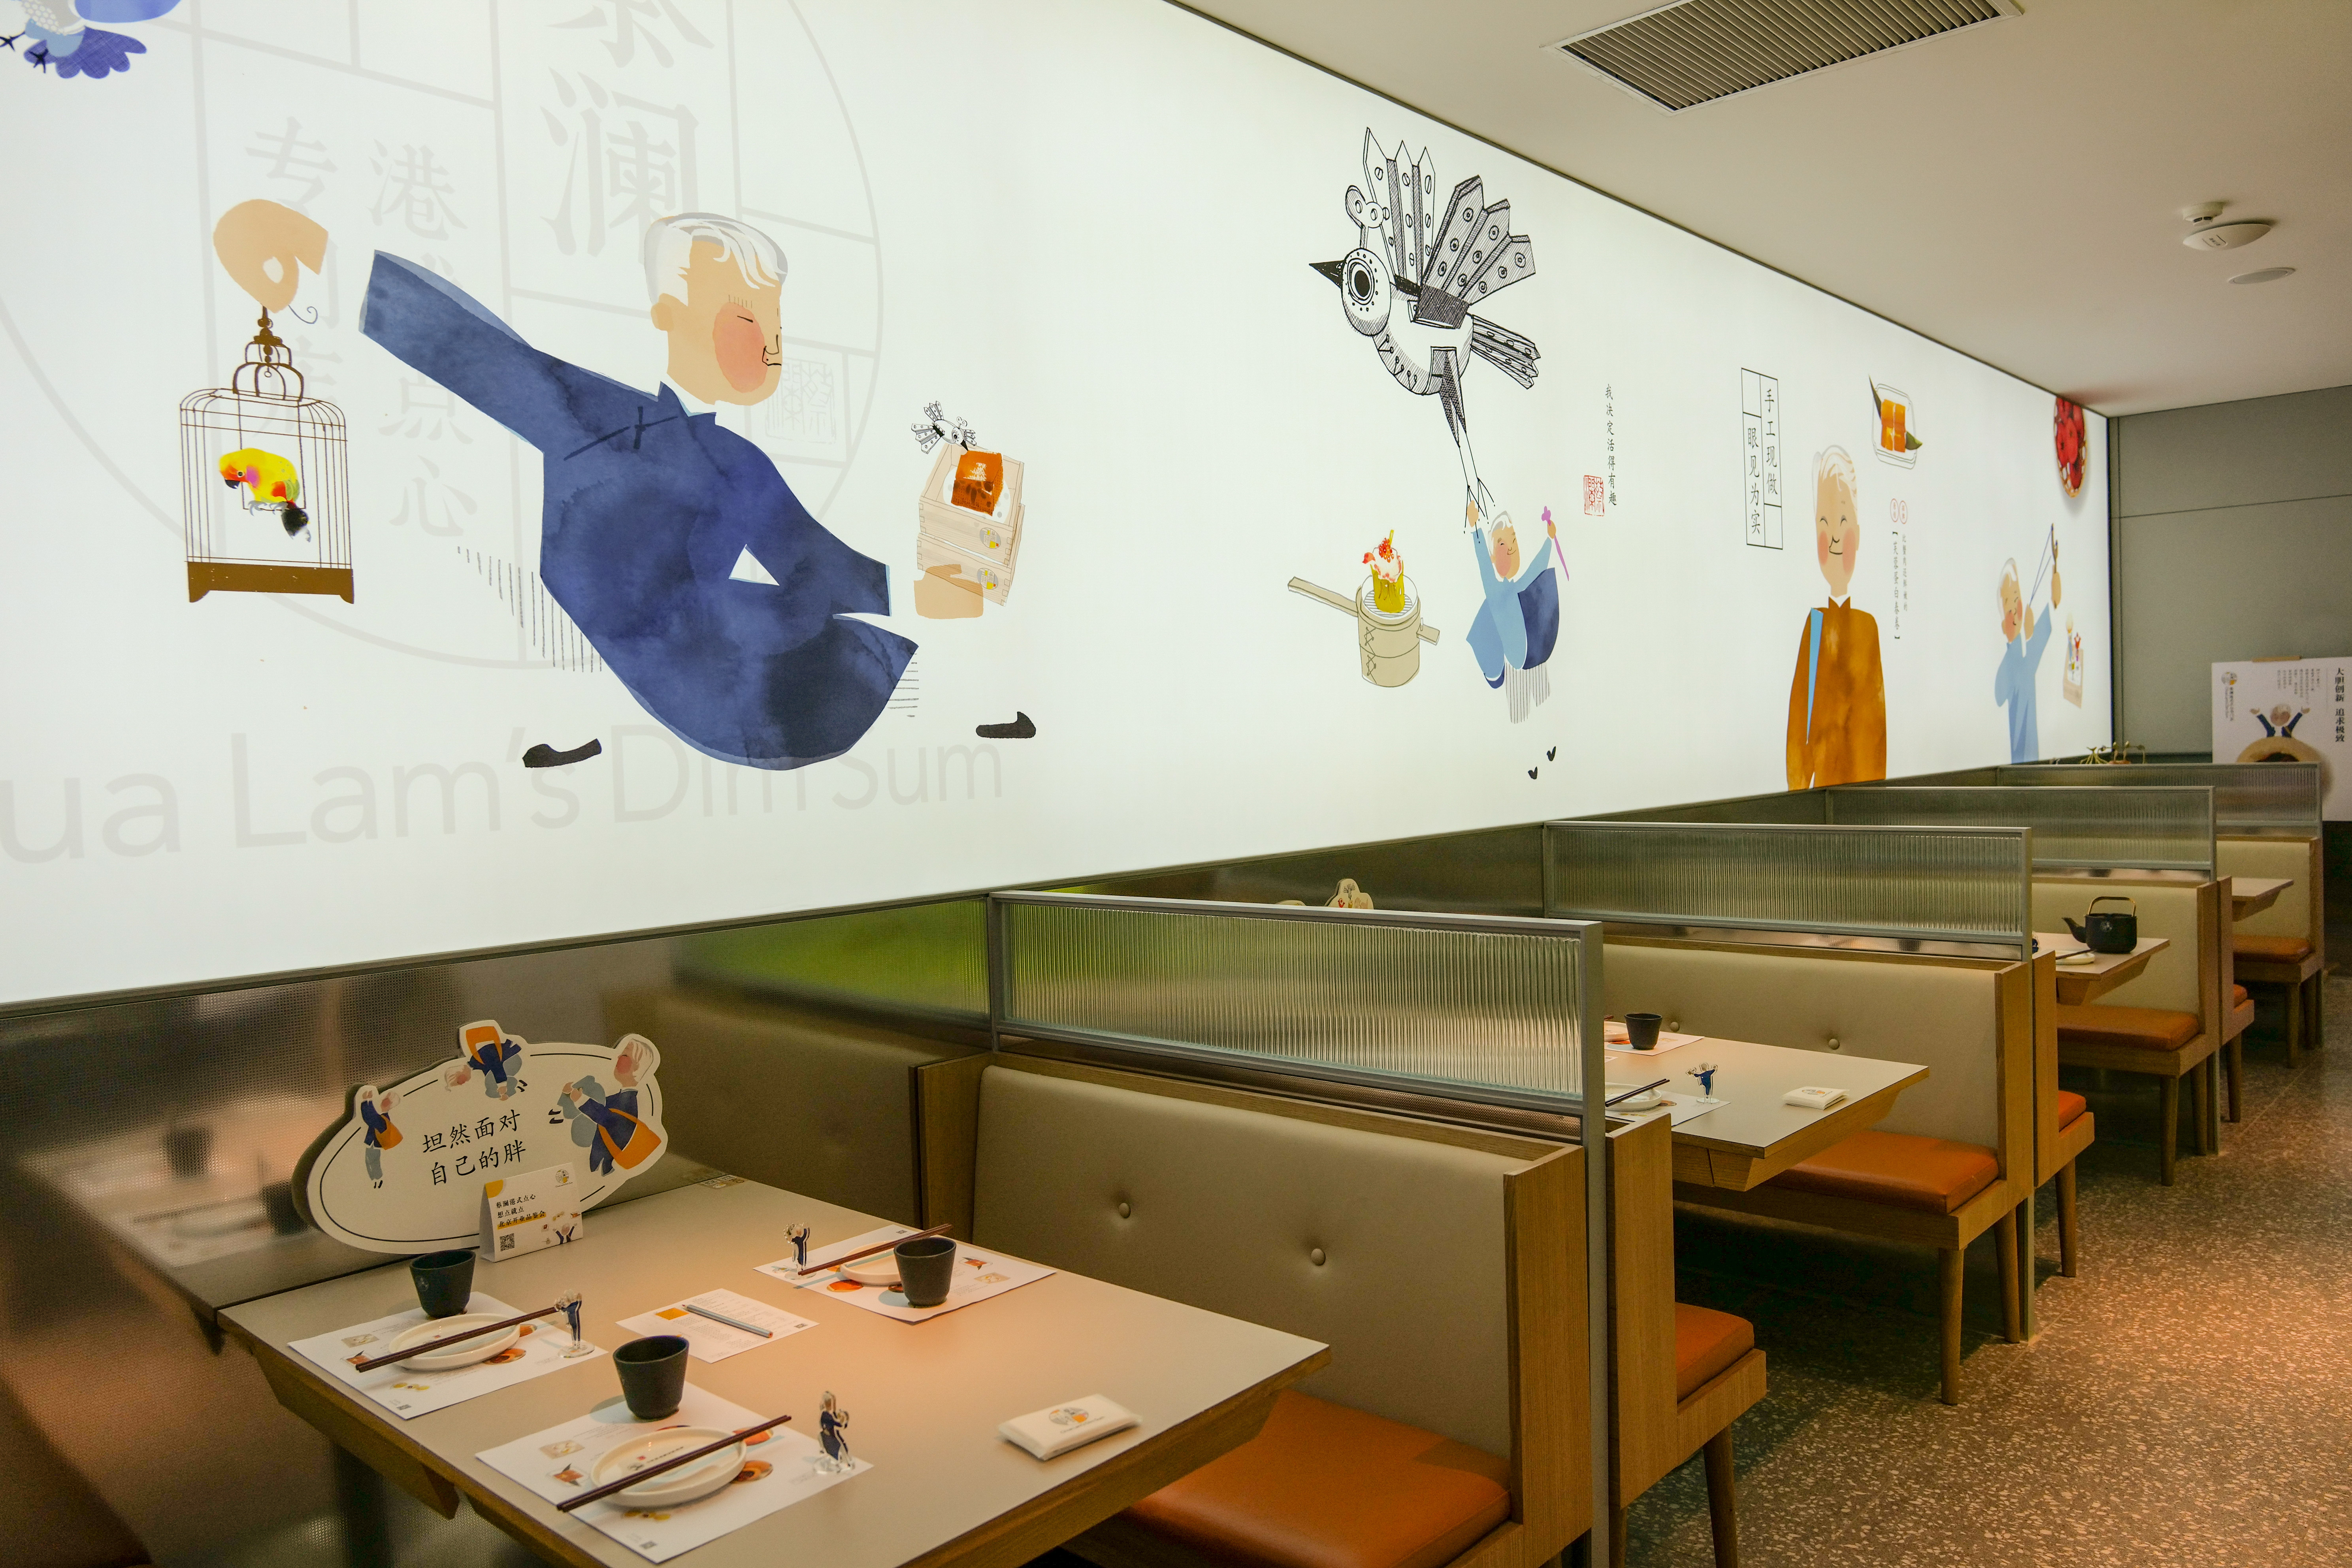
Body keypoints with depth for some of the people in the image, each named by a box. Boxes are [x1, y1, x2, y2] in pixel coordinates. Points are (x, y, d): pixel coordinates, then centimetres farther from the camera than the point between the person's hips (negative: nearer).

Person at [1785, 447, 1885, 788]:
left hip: (1862, 778, -1)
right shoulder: (1814, 623, 3)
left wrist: (1874, 783, -4)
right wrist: (1800, 784, -3)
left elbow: (1876, 714, 0)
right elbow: (1798, 710, 1)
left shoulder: (1867, 625, 0)